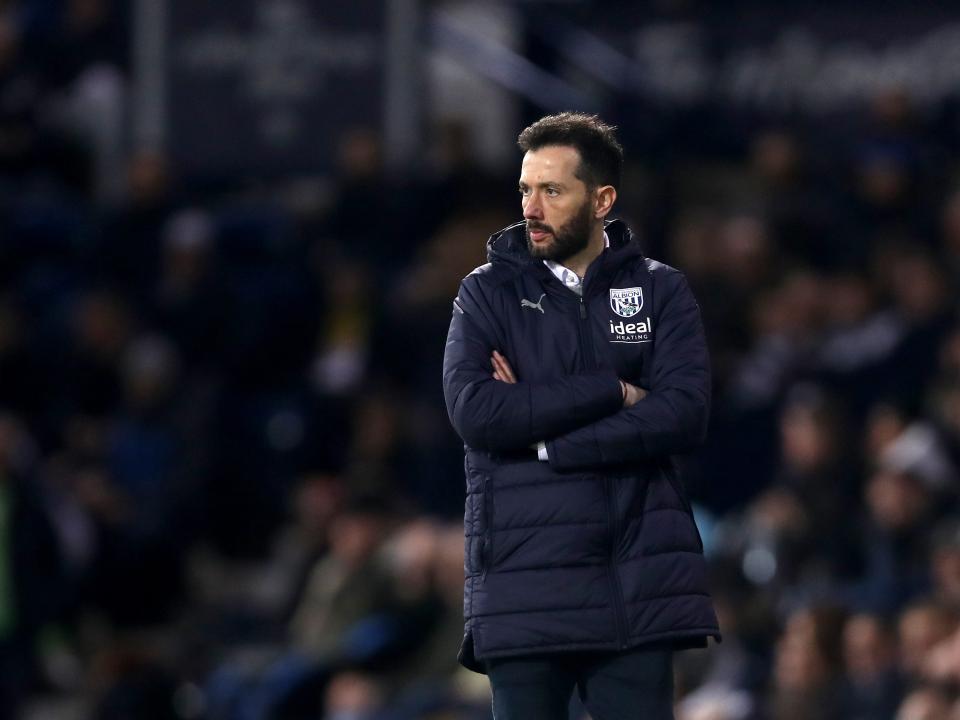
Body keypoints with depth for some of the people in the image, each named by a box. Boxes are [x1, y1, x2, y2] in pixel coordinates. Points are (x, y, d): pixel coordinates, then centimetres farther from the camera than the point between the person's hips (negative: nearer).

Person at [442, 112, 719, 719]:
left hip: (639, 581, 0)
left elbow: (684, 415, -7)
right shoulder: (488, 293, 7)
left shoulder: (660, 292, 8)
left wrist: (546, 442, -10)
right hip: (524, 581, 0)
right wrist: (612, 392, -10)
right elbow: (474, 410, -9)